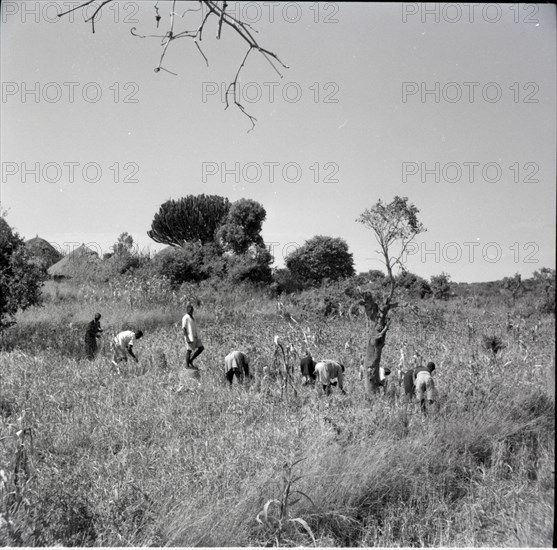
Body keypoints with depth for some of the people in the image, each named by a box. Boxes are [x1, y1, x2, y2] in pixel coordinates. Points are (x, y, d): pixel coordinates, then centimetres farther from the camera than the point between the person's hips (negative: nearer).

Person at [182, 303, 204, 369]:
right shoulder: (185, 318, -10)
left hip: (195, 336, 9)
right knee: (189, 350, -4)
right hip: (189, 337, -9)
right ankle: (187, 365, 6)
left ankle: (190, 360, 13)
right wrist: (187, 338, -22)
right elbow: (183, 328, -15)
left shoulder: (192, 317, 17)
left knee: (201, 348, 5)